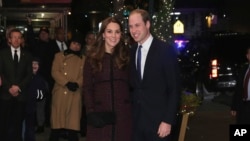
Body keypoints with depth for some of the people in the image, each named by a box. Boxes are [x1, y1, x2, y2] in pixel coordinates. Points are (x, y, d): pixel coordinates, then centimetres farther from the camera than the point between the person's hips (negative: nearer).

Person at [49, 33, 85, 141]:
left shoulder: (83, 59, 13)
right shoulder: (59, 55, 9)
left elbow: (84, 75, 4)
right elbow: (55, 72, -2)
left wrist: (77, 84, -15)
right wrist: (67, 83, -14)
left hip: (75, 94, 1)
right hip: (60, 93, -1)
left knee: (73, 122, 1)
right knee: (57, 120, 3)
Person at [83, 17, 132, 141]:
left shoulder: (126, 56, 8)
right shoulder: (92, 57, 5)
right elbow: (87, 88, 2)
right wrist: (91, 112, -9)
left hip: (123, 113, 1)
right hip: (100, 114, -1)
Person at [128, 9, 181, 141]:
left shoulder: (166, 50, -9)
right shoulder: (132, 51, 7)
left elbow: (174, 89, -10)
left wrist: (168, 120, -14)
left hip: (158, 121, -5)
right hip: (136, 121, 5)